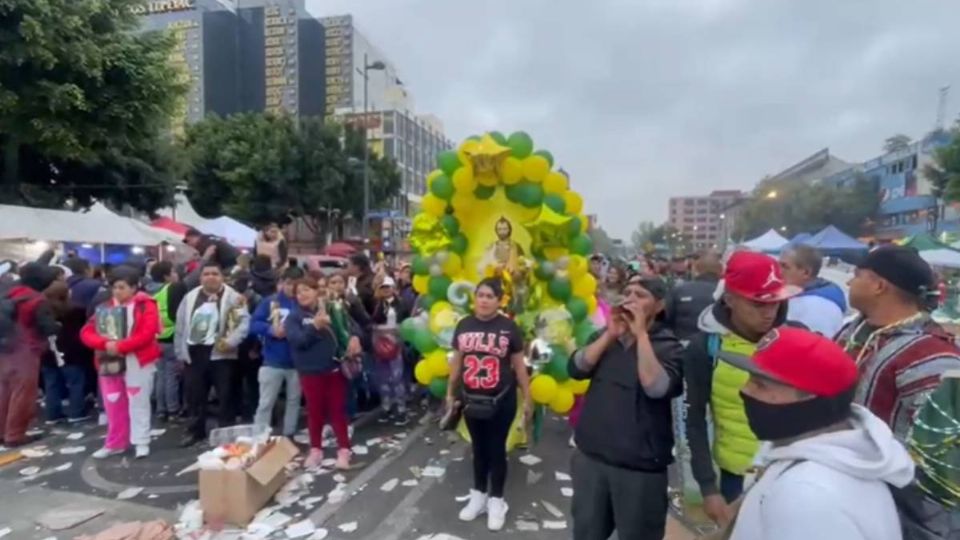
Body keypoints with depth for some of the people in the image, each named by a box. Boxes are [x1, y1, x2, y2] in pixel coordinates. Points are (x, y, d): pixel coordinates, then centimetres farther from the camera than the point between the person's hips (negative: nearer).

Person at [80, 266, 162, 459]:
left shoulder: (145, 305, -6)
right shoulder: (105, 308, 11)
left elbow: (147, 333, -17)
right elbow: (87, 332, 5)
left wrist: (120, 346, -22)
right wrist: (105, 344, -14)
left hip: (138, 362, -5)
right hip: (109, 362, 6)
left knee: (138, 403, 1)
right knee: (113, 405, 13)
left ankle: (141, 442, 11)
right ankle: (115, 443, 25)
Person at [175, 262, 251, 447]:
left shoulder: (233, 297, -5)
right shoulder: (190, 297, 9)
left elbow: (244, 322, -13)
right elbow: (181, 326, 12)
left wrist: (231, 341, -26)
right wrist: (181, 352, 10)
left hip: (221, 354, -4)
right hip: (195, 354, 4)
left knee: (226, 396, 4)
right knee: (194, 395, 14)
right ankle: (196, 430, 31)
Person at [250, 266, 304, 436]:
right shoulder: (269, 302, -3)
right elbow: (254, 325, -7)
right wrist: (271, 330, -22)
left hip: (297, 362, 1)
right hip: (272, 362, -1)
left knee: (294, 400, 14)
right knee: (266, 403, 6)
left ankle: (289, 436, 28)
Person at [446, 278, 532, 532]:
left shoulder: (509, 327, -9)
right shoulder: (464, 325, -1)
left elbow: (519, 364, -3)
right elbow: (457, 361, 8)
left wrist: (527, 398, 0)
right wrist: (450, 392, 13)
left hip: (501, 400, -3)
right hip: (472, 399, 3)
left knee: (496, 449, 9)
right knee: (478, 448, 17)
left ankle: (496, 501, 27)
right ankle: (478, 496, 35)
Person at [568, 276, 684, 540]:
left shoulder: (668, 345, -9)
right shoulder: (606, 335, 6)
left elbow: (656, 387, -26)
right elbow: (576, 369, -6)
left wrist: (640, 334, -22)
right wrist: (610, 335, -13)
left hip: (639, 465, -4)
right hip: (590, 455, 5)